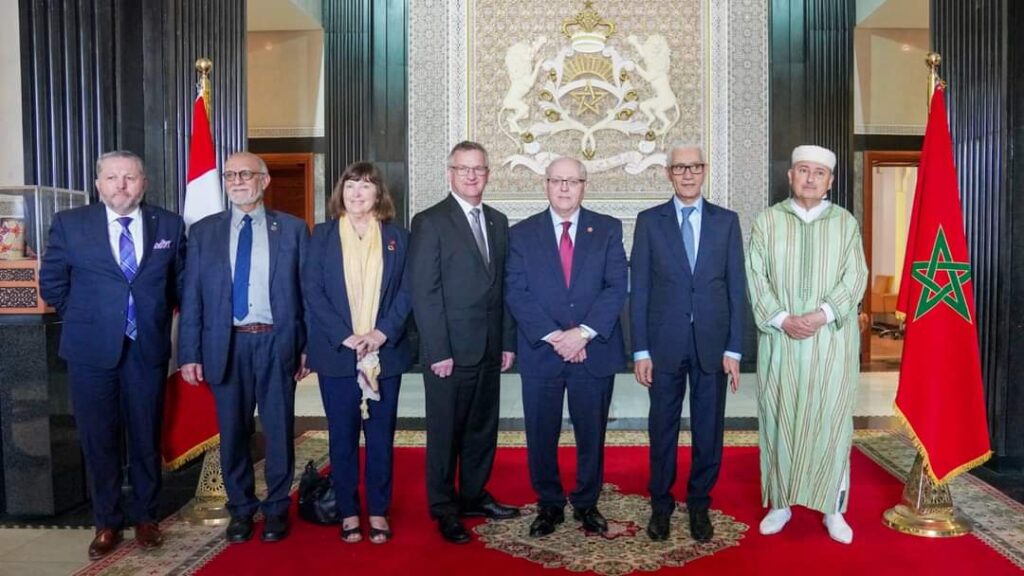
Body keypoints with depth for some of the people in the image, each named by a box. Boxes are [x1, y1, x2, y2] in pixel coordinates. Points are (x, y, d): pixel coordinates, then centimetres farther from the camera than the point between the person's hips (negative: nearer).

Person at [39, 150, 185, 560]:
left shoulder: (170, 225, 1)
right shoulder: (69, 224, -1)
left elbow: (181, 280, 12)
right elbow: (51, 283, 8)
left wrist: (156, 316, 9)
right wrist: (85, 318, 7)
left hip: (147, 349, 0)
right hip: (91, 350, 0)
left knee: (147, 438, 10)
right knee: (98, 440, 8)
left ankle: (145, 518, 26)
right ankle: (107, 523, 23)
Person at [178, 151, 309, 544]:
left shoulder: (292, 229, 4)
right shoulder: (204, 231, 7)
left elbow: (306, 290, 3)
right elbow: (192, 297, 5)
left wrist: (309, 345, -2)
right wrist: (190, 353, 0)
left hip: (276, 343, -1)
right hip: (226, 344, 1)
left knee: (279, 431, 7)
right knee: (233, 433, 11)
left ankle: (276, 508, 24)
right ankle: (240, 509, 27)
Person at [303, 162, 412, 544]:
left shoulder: (397, 237, 8)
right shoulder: (322, 235, 5)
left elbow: (406, 292, 2)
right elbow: (312, 291, -2)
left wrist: (383, 333, -13)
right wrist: (345, 337, -13)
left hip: (385, 352, 1)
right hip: (337, 353, -1)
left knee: (380, 435, 6)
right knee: (342, 436, 5)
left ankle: (378, 512, 17)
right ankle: (348, 513, 17)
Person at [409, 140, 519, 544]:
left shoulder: (498, 222, 12)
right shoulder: (429, 222, -6)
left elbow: (504, 287, 12)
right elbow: (424, 293, -11)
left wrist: (508, 341, 8)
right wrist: (438, 352, -15)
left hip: (489, 350, 6)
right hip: (450, 350, -5)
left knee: (483, 428, 14)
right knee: (445, 432, 6)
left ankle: (474, 496, 30)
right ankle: (444, 509, 20)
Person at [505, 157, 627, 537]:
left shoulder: (608, 230, 5)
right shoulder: (522, 234, 5)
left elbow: (616, 288, -3)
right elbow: (516, 294, -3)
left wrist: (584, 332, -15)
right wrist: (552, 337, -14)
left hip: (594, 350, 0)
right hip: (541, 352, 0)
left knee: (591, 433, 10)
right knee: (541, 435, 8)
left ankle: (587, 504, 28)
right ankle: (549, 505, 25)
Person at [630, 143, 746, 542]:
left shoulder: (726, 221, 6)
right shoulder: (649, 221, 3)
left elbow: (736, 288, 4)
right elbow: (639, 289, 1)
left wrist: (734, 348, -2)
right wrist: (640, 349, -5)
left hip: (712, 344, 1)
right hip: (664, 344, -1)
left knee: (709, 429, 9)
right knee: (663, 428, 8)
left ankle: (699, 504, 26)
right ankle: (661, 504, 24)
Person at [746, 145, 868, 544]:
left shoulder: (846, 223, 7)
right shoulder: (767, 221, 5)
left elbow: (855, 277, -1)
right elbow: (756, 277, -2)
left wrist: (823, 314, -16)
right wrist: (782, 318, -14)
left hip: (833, 338, 0)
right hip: (779, 338, 0)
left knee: (830, 419, 3)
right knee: (779, 418, 5)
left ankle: (833, 508, 15)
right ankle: (780, 503, 17)